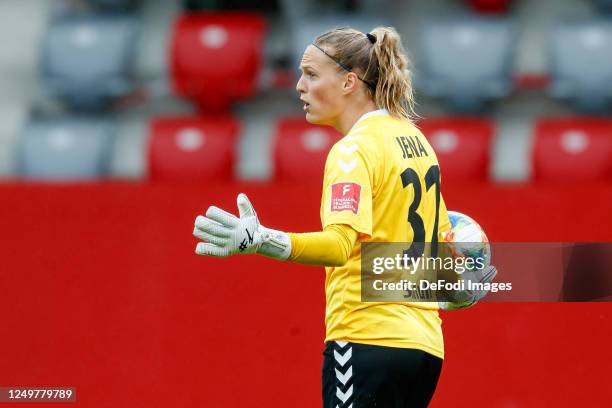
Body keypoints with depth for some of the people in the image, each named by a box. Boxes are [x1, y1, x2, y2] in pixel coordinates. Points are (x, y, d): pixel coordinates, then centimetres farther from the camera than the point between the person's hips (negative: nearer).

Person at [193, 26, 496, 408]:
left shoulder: (354, 150, -12)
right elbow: (441, 237, 26)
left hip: (368, 339, -9)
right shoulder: (414, 137, 15)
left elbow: (340, 244, -27)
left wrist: (260, 240, -43)